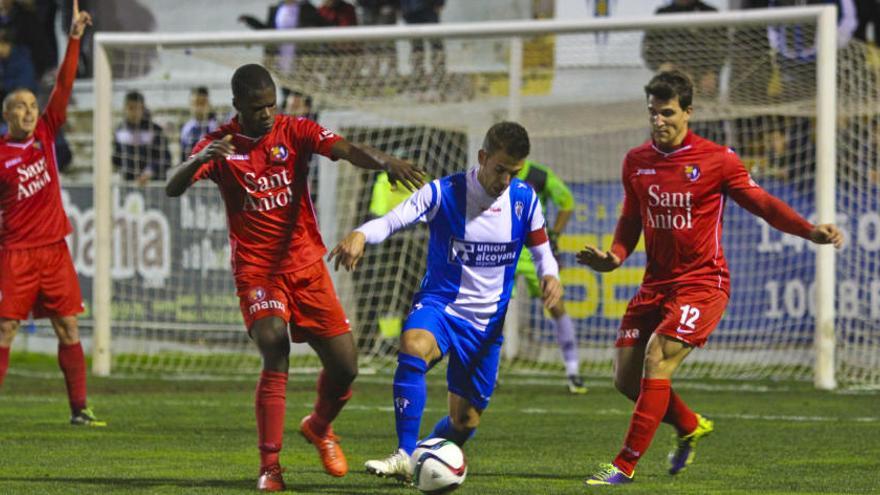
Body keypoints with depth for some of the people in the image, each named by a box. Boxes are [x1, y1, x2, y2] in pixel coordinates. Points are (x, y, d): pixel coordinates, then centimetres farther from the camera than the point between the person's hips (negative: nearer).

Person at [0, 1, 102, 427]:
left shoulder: (46, 133, 6)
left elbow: (64, 86, 0)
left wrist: (74, 40, -6)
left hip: (54, 248, 4)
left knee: (68, 329, 4)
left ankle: (79, 409, 8)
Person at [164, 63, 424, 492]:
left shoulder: (295, 132, -3)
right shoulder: (220, 145, -5)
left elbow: (345, 150, -20)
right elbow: (173, 188, -17)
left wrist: (384, 162, -42)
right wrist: (201, 159, -39)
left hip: (306, 264, 3)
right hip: (256, 269, -3)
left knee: (344, 366, 0)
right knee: (275, 353, -24)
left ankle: (319, 427, 33)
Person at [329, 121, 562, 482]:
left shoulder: (524, 199, -2)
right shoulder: (444, 193, -13)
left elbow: (540, 249, 10)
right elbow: (393, 220, -23)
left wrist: (550, 275, -13)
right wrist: (360, 235, -46)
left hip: (487, 323, 3)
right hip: (440, 304, -3)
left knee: (465, 421, 6)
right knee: (413, 347, -38)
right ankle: (404, 457, -38)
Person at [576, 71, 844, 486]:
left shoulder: (716, 159, -9)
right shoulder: (636, 162, 6)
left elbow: (760, 202, -5)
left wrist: (809, 231, -19)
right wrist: (614, 256, -3)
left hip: (703, 283, -6)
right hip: (656, 283, 6)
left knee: (656, 361, -21)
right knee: (626, 378, 2)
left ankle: (625, 465, -17)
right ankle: (690, 426, 31)